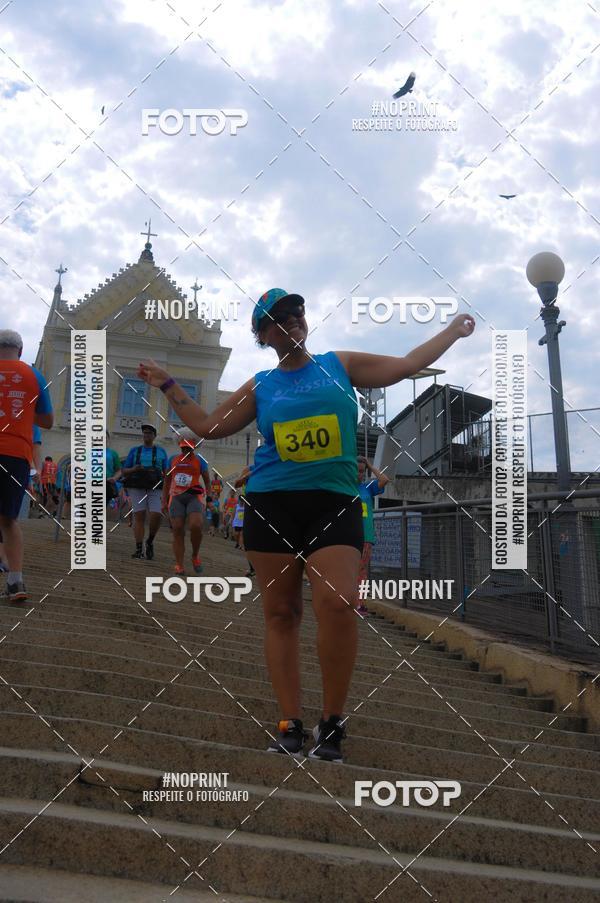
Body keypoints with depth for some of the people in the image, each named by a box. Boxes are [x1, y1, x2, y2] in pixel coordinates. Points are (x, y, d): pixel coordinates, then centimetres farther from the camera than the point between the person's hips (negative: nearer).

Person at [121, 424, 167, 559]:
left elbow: (166, 472, 8)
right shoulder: (134, 450, 9)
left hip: (155, 489, 0)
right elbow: (124, 471, 7)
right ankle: (139, 550, -6)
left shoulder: (161, 451, 9)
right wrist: (134, 469, -15)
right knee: (139, 517, -8)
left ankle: (150, 542, 7)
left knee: (156, 517, -16)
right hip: (137, 488, 0)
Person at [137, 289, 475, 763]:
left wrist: (455, 329, 18)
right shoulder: (260, 386, 13)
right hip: (271, 504, 2)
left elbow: (407, 365, 14)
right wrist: (168, 385, 21)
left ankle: (333, 724, -4)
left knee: (338, 603, -19)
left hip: (334, 502, -1)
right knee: (280, 612, 1)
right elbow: (208, 426, 19)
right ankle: (291, 726, 9)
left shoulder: (340, 364, 12)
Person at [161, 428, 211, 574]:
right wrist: (164, 501, 14)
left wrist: (208, 500, 1)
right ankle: (179, 566, -3)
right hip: (176, 497, 2)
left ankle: (195, 555, 2)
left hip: (194, 497, -2)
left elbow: (207, 481, 12)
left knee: (195, 526, -23)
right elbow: (167, 481, 20)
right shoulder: (173, 459, 16)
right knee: (178, 531, -5)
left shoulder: (199, 460, 9)